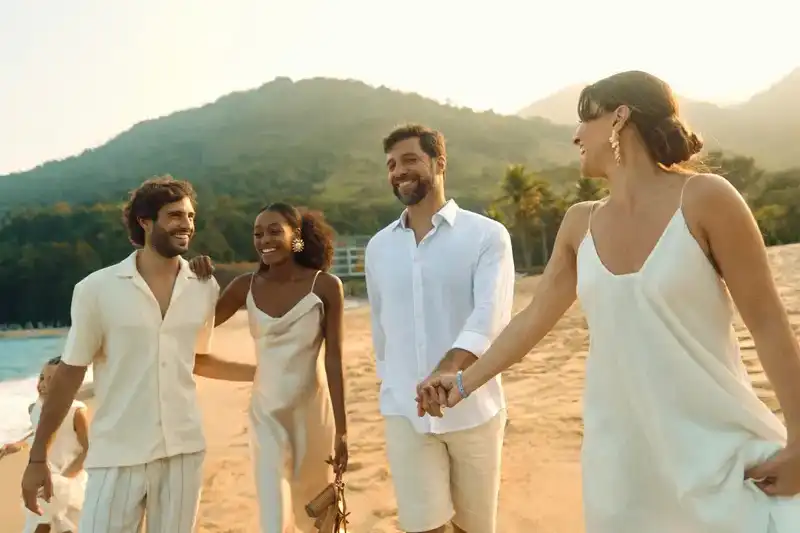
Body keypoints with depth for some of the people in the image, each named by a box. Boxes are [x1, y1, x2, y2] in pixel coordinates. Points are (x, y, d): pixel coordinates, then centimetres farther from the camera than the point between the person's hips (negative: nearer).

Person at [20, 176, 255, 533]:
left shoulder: (205, 289, 3)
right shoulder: (96, 289, -7)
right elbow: (70, 373, -1)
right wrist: (38, 456, 0)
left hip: (184, 450, 3)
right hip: (117, 455, -3)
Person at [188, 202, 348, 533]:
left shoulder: (325, 286, -12)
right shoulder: (246, 286, -4)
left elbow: (334, 358, -11)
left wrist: (341, 429, -11)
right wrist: (198, 281, -13)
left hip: (313, 410, -1)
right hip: (266, 413, 2)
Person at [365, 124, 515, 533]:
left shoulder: (487, 235, -7)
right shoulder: (378, 247, 7)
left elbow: (491, 313, -21)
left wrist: (449, 369, -37)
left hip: (474, 410, -2)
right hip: (405, 413, 2)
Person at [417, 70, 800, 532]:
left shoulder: (703, 198, -10)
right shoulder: (581, 224, 5)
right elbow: (535, 317, 12)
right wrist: (465, 381, 13)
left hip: (716, 445, -4)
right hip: (620, 450, 5)